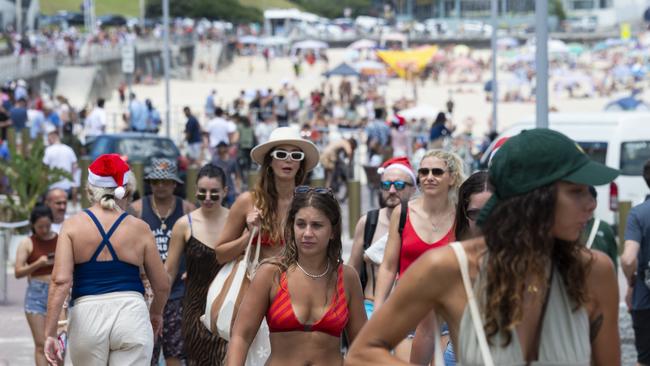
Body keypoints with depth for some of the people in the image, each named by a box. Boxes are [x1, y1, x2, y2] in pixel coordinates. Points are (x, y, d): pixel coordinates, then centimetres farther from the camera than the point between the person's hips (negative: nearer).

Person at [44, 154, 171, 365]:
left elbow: (60, 281, -7)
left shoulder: (72, 226, 3)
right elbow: (162, 285, 10)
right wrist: (156, 313, 31)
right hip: (132, 312, -1)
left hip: (86, 313, 1)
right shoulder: (139, 229, 4)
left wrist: (50, 333, -6)